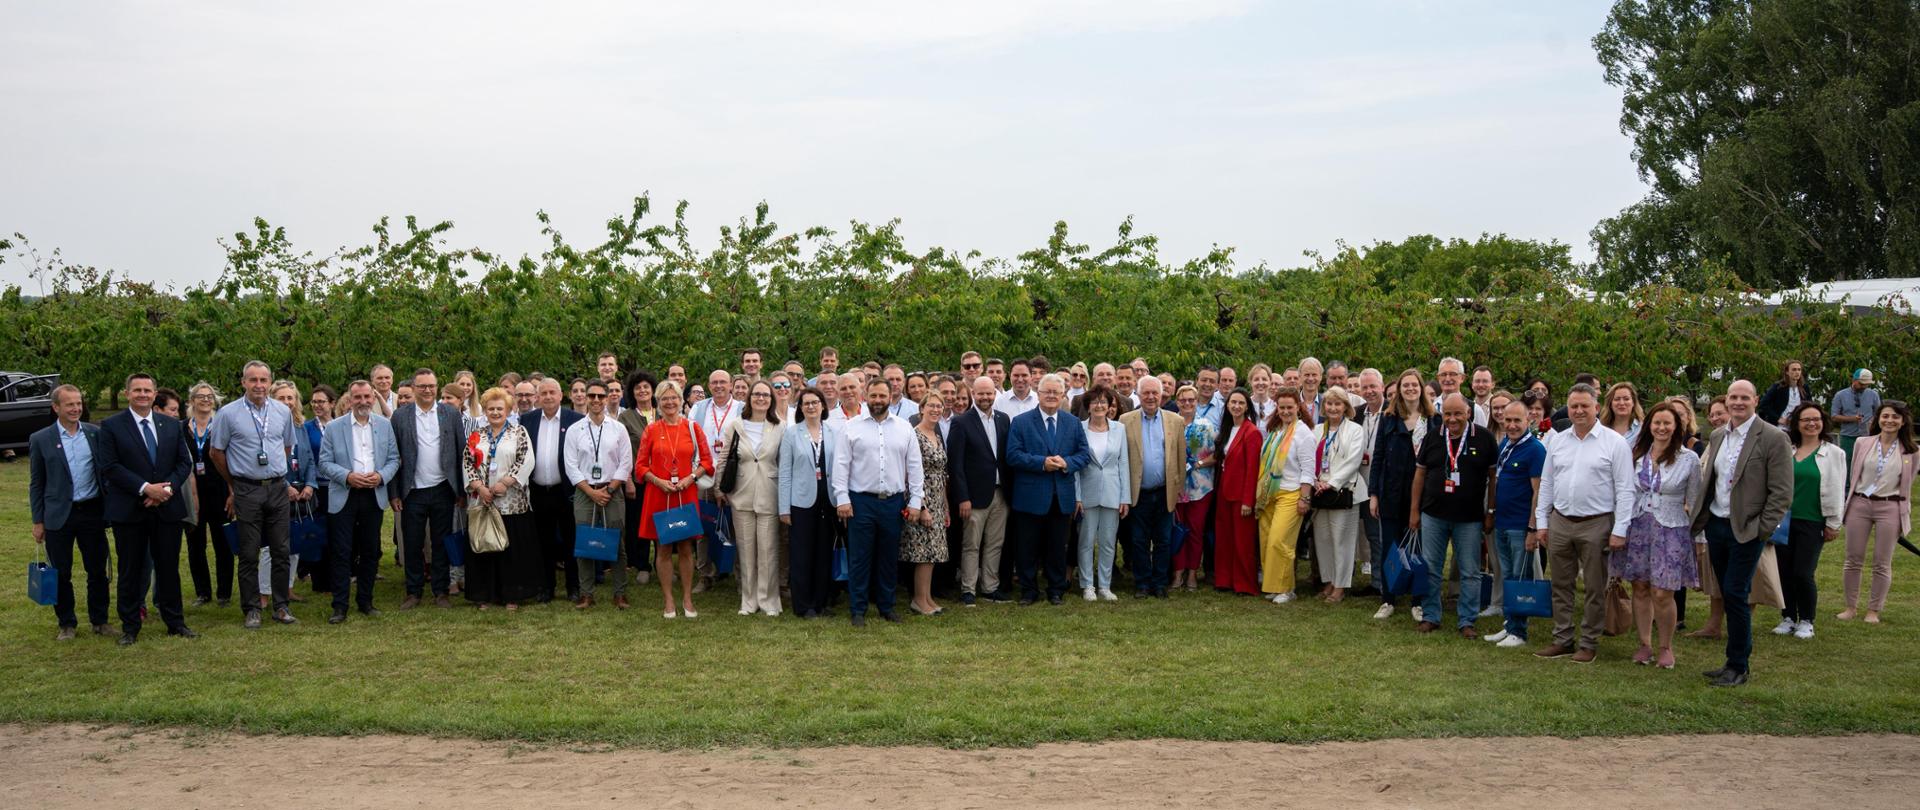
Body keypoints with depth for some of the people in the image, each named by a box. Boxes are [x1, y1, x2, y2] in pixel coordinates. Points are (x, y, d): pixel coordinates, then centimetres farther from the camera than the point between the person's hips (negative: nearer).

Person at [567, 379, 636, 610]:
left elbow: (626, 464, 2)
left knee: (617, 544, 1)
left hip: (613, 491, 0)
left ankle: (620, 593, 7)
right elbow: (571, 466, 1)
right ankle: (586, 593, 8)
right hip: (584, 492, 0)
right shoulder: (574, 430, 4)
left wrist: (609, 490, -7)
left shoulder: (618, 429, 5)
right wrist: (592, 492, -7)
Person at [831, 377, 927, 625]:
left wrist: (915, 501, 2)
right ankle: (858, 610, 9)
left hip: (894, 502, 2)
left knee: (889, 557, 10)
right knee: (859, 557, 1)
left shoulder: (904, 428, 7)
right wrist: (842, 499, -7)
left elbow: (915, 466, 7)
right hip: (861, 501, -2)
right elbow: (841, 464, -1)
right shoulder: (852, 427, 1)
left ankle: (886, 606, 21)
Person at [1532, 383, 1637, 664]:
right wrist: (1541, 523, 8)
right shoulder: (1557, 441, 8)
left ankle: (1589, 643, 14)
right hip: (1559, 522, 4)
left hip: (1596, 525, -4)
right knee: (1561, 585, 10)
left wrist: (1619, 530, -11)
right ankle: (1562, 640, 19)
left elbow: (1625, 490, -7)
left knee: (1595, 589, 4)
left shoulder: (1614, 443, -5)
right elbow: (1546, 484, 12)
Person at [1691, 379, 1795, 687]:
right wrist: (1701, 518, 8)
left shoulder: (1773, 439, -10)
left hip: (1746, 531, -6)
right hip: (1716, 525, 6)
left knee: (1735, 594, -7)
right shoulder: (1718, 436, 10)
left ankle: (1738, 667, 3)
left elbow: (1782, 493, -11)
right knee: (1728, 595, 11)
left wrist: (1761, 530, -14)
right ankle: (1738, 660, 21)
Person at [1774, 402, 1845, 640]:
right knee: (1784, 572, 5)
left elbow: (1837, 491, -1)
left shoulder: (1833, 453, 0)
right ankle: (1788, 618, 18)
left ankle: (1806, 621, 11)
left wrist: (1833, 524, -2)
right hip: (1785, 520, 3)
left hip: (1813, 523, -3)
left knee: (1803, 573, -6)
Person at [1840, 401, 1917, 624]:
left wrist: (1905, 515, 9)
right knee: (1853, 560, 7)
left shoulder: (1911, 452, -1)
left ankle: (1873, 610, 18)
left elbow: (1907, 483, 8)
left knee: (1882, 564, 6)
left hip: (1890, 508, -1)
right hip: (1860, 505, 1)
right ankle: (1851, 606, 20)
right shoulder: (1863, 444, 1)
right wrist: (1849, 504, 10)